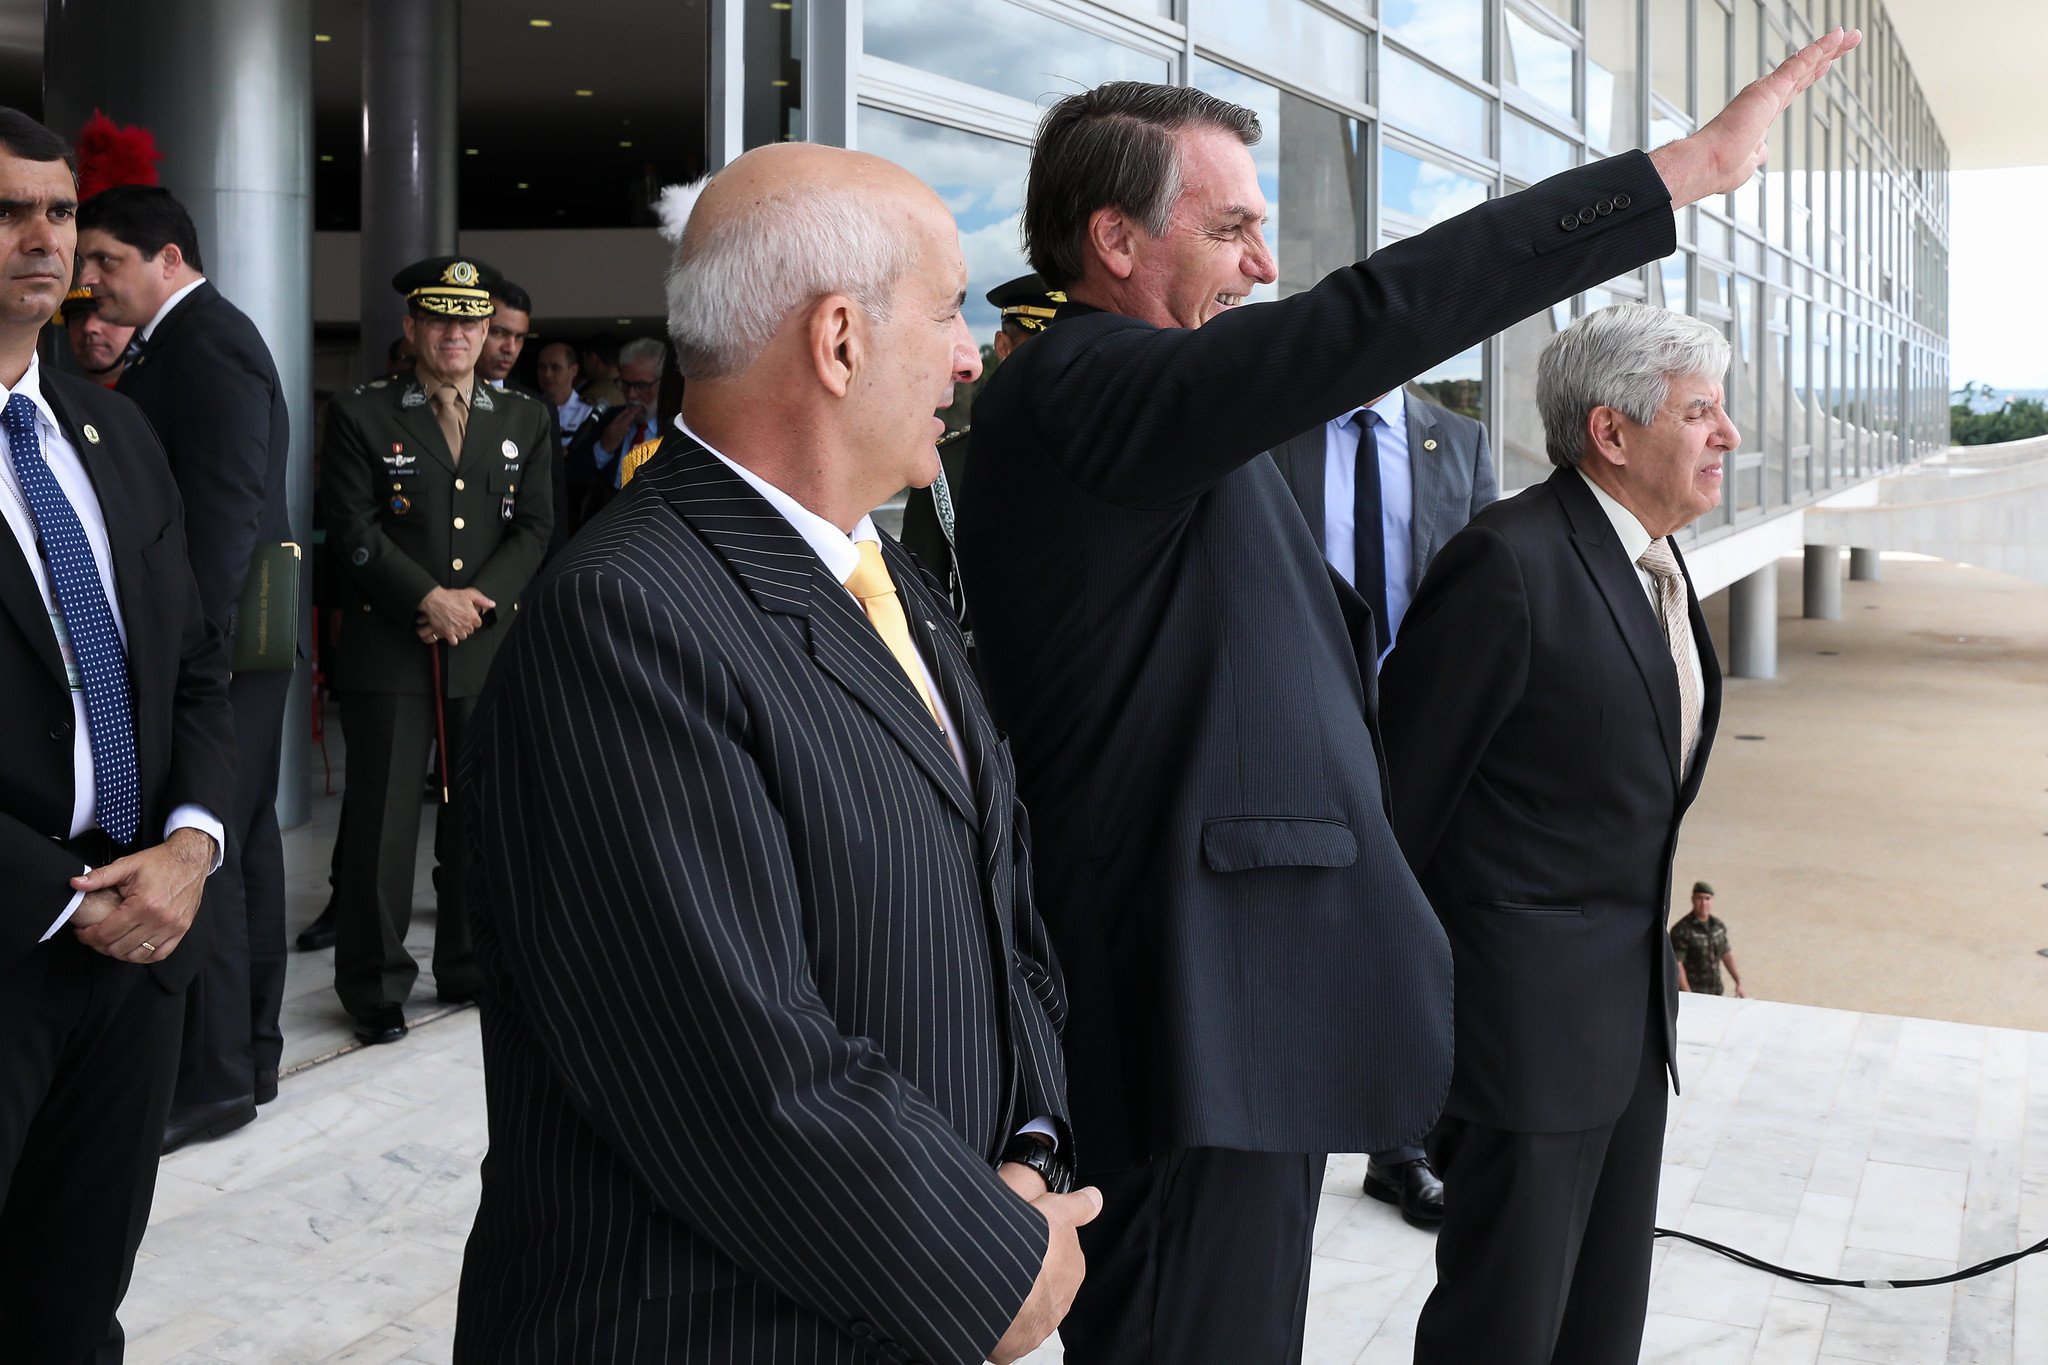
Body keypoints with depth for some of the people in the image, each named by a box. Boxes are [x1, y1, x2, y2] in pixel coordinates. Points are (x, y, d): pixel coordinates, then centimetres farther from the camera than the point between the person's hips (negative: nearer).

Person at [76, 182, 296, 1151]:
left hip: (215, 644, -10)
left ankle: (215, 1076, 6)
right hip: (231, 638, 10)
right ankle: (251, 1053, 25)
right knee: (242, 842, 15)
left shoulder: (207, 347, -14)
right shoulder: (201, 338, 16)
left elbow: (223, 512, -21)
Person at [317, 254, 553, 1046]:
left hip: (491, 645, 3)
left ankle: (471, 967, 22)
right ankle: (375, 987, 10)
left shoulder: (526, 422, 12)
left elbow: (535, 529, 5)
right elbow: (354, 531, -5)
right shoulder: (361, 416, 3)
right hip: (389, 646, -3)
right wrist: (429, 599, -15)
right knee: (382, 818, -1)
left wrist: (481, 599, -10)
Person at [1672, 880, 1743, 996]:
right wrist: (1688, 995, -20)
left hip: (1716, 993, 6)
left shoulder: (1719, 926, 9)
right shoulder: (1682, 929, -12)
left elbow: (1727, 955, 21)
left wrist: (1738, 982, 18)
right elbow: (1677, 964, -16)